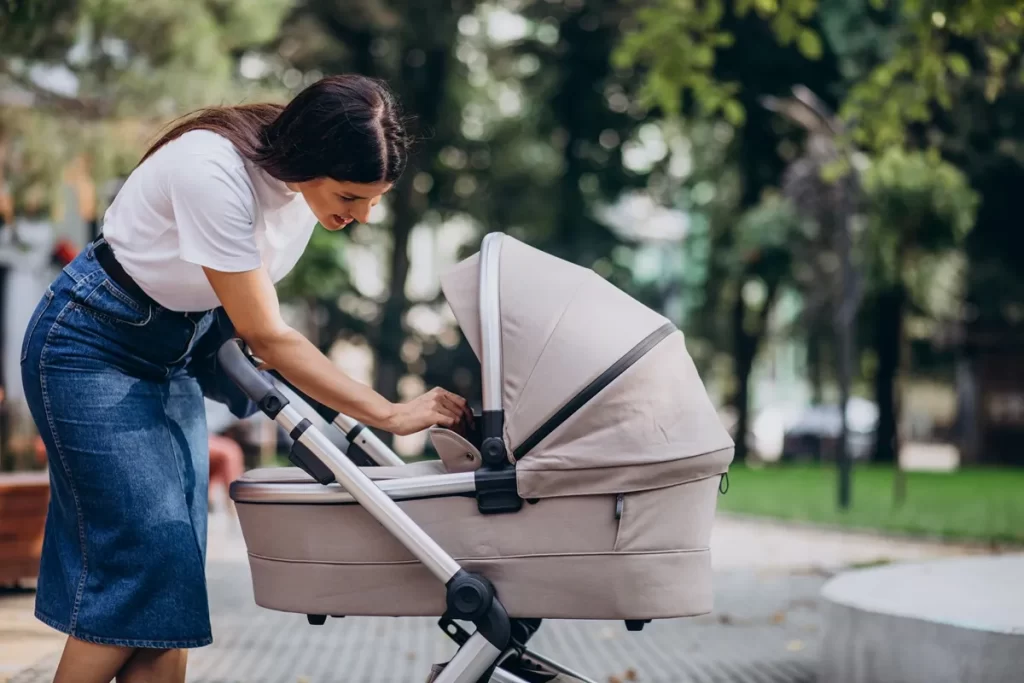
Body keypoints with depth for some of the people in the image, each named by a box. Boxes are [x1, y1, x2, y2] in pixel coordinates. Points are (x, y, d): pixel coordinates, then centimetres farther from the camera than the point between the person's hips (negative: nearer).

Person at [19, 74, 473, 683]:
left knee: (172, 579, 1)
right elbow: (267, 336, -27)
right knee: (144, 555, -14)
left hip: (175, 352, 7)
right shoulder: (214, 172, -32)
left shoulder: (308, 177, -9)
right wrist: (390, 415, -26)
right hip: (94, 346, -7)